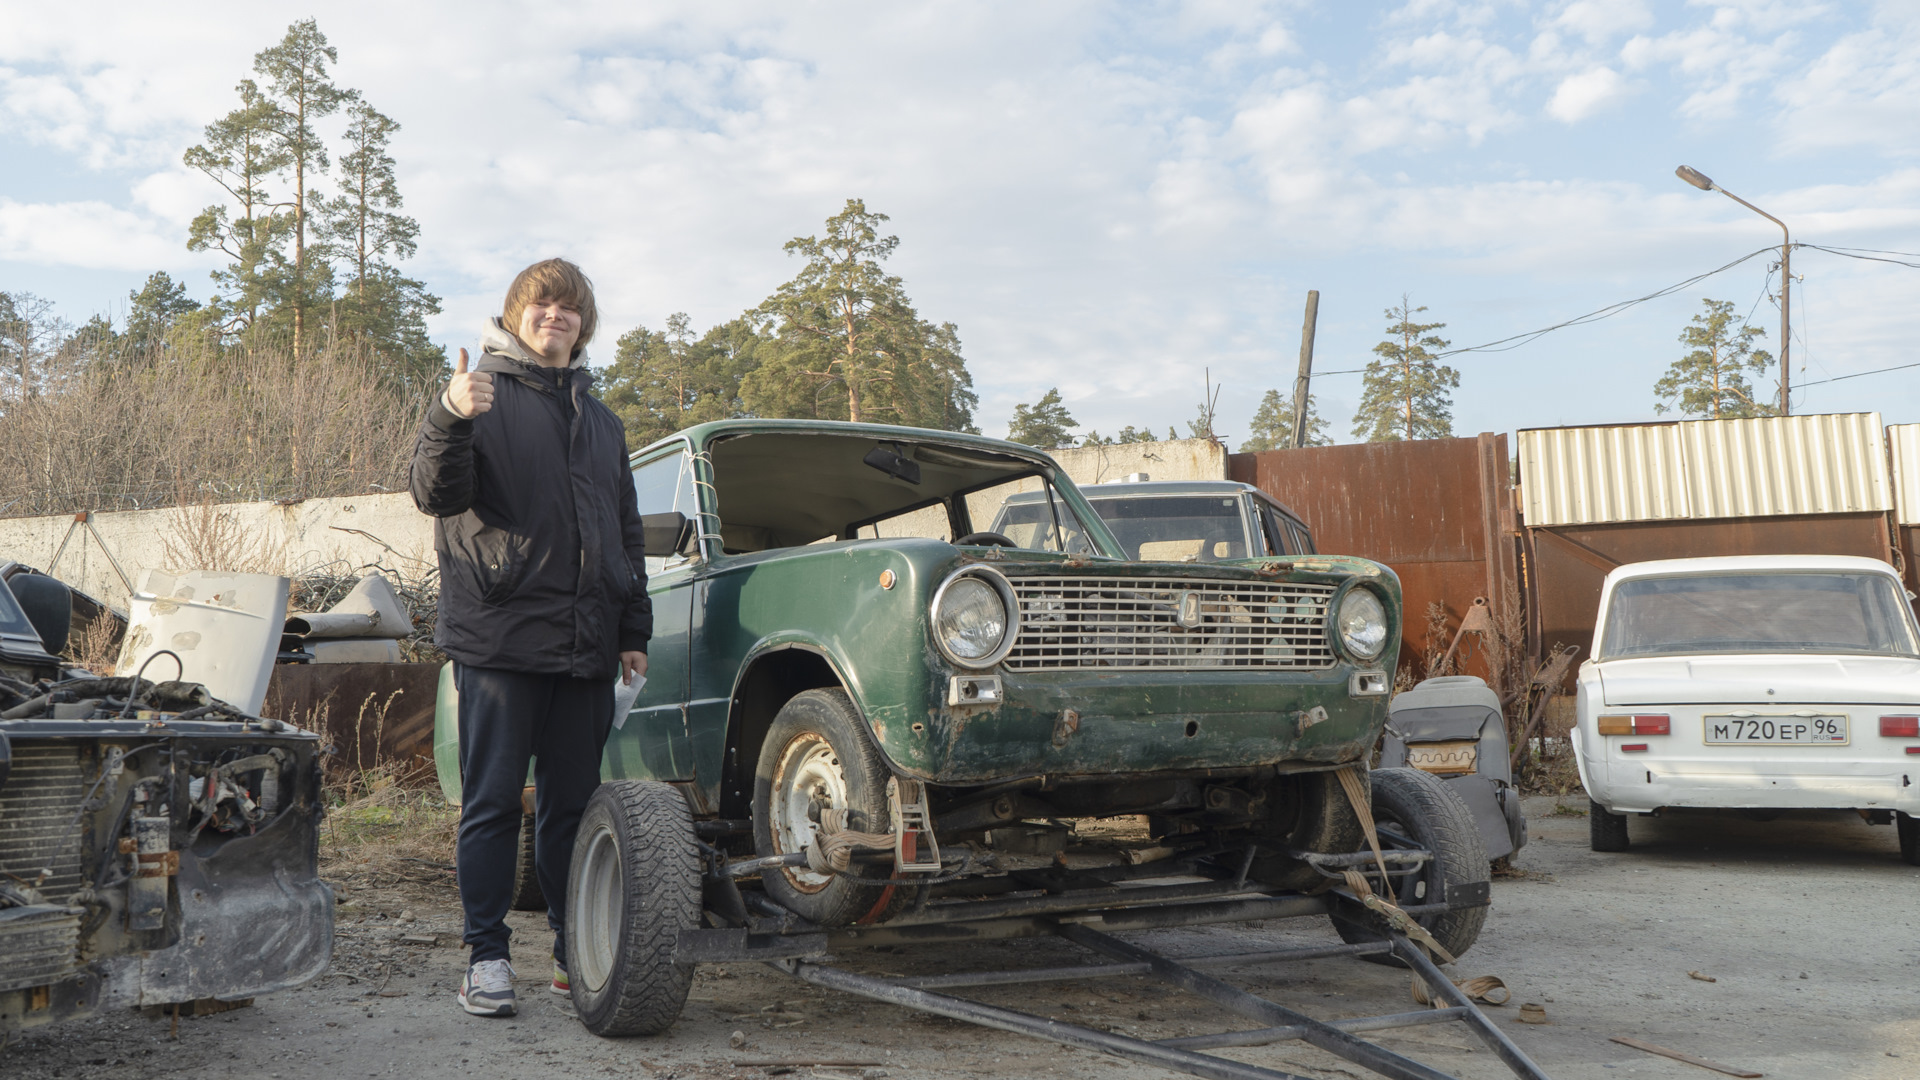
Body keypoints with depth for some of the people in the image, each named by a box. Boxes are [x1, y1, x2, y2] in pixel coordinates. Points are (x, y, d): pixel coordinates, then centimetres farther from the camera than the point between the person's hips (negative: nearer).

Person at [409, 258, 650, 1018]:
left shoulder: (599, 419, 20)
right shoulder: (481, 393, 2)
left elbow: (626, 530, 23)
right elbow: (436, 495, -11)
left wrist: (633, 628, 17)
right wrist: (450, 420, -29)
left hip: (584, 644, 5)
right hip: (499, 639, -5)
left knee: (573, 803, 9)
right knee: (492, 802, 0)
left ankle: (575, 950, 17)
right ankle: (487, 955, 8)